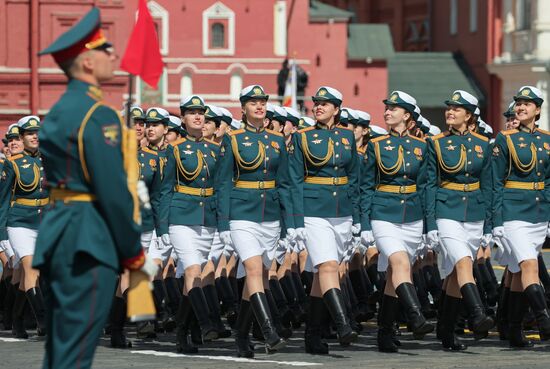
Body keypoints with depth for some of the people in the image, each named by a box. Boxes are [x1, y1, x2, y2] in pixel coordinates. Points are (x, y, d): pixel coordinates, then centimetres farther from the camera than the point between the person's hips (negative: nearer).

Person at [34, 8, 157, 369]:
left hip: (58, 236, 10)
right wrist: (136, 254, -9)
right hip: (88, 243, -10)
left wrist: (130, 188, 17)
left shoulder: (59, 111, 16)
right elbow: (113, 193, -16)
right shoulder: (98, 114, -13)